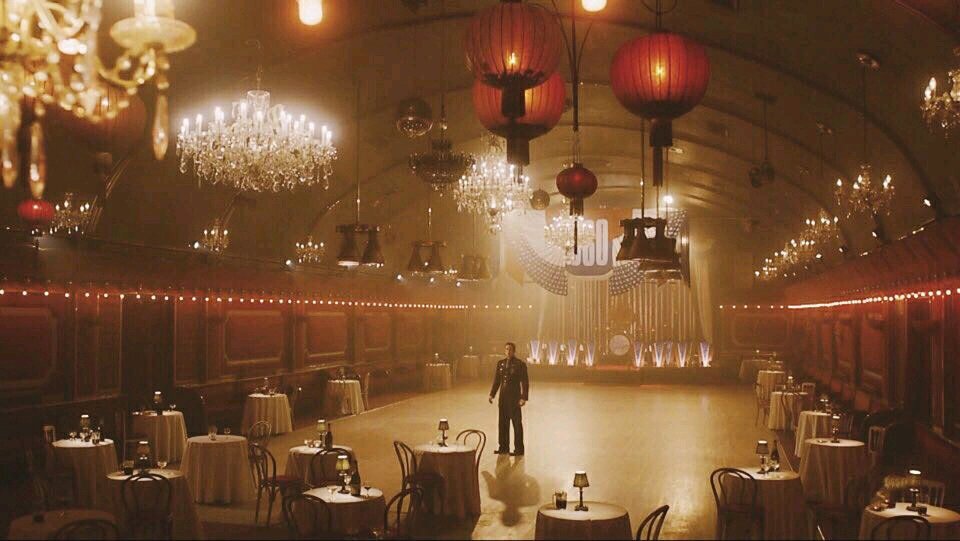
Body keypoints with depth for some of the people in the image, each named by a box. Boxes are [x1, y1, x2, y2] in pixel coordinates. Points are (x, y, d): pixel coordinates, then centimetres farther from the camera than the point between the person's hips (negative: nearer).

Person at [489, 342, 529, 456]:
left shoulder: (520, 364, -6)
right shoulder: (500, 363, 9)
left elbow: (525, 382, -8)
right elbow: (497, 380, 13)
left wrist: (524, 398, -16)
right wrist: (492, 394, 5)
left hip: (514, 397, -5)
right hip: (503, 397, 5)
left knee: (517, 423, 0)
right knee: (503, 423, 10)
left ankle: (519, 449, 6)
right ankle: (503, 447, 20)